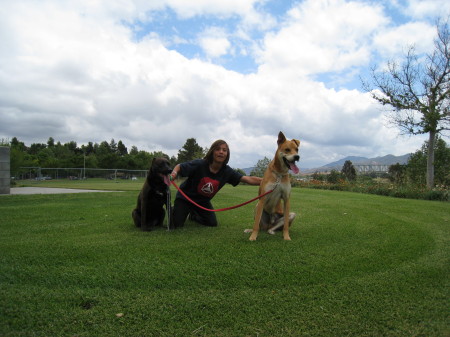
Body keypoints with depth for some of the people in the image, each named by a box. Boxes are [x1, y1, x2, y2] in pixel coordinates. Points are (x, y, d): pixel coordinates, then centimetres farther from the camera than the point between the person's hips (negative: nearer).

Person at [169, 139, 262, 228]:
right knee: (177, 224, -13)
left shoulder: (227, 171, -18)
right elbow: (179, 166, -17)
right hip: (185, 197, -4)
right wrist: (174, 174, -39)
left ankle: (193, 215, 29)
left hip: (203, 201, 4)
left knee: (212, 223, -2)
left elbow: (249, 179, -25)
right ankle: (174, 210, 24)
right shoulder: (199, 164, -27)